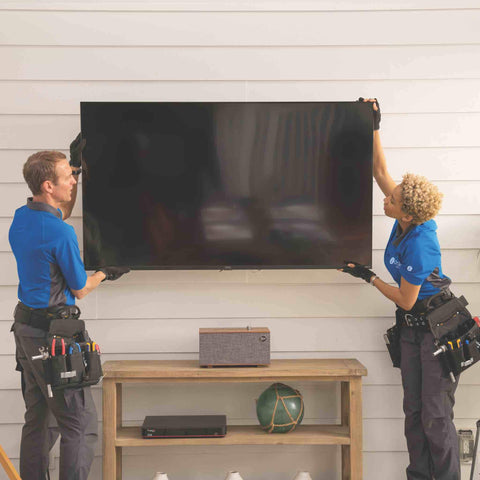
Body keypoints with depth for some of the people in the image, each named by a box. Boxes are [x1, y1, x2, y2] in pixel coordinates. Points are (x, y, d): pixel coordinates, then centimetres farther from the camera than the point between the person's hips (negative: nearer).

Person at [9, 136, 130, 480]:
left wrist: (75, 167, 24)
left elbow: (58, 215, 29)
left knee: (37, 419, 16)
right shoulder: (61, 234, -21)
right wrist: (105, 274, 11)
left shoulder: (21, 217, 5)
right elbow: (80, 290, -9)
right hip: (52, 332, -9)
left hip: (25, 326, 9)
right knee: (81, 425, -3)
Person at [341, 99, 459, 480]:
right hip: (413, 326, 9)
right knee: (414, 411, 9)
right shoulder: (407, 222, -5)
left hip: (438, 326, -9)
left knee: (435, 415, -6)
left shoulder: (419, 246, -27)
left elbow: (405, 301, -16)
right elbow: (380, 171, 7)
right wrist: (374, 128, 4)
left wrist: (368, 277, -7)